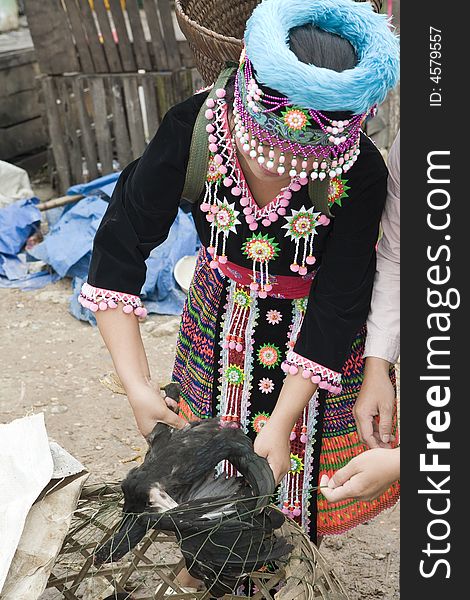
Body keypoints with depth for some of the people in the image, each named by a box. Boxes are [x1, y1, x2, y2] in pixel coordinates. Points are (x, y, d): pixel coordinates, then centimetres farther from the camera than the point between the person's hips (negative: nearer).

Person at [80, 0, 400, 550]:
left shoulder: (360, 173, -32)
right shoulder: (193, 130, -30)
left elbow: (337, 305, -22)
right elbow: (118, 255, -22)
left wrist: (282, 421, -24)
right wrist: (136, 385, -27)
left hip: (313, 329, -1)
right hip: (223, 315, 2)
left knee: (300, 466, 14)